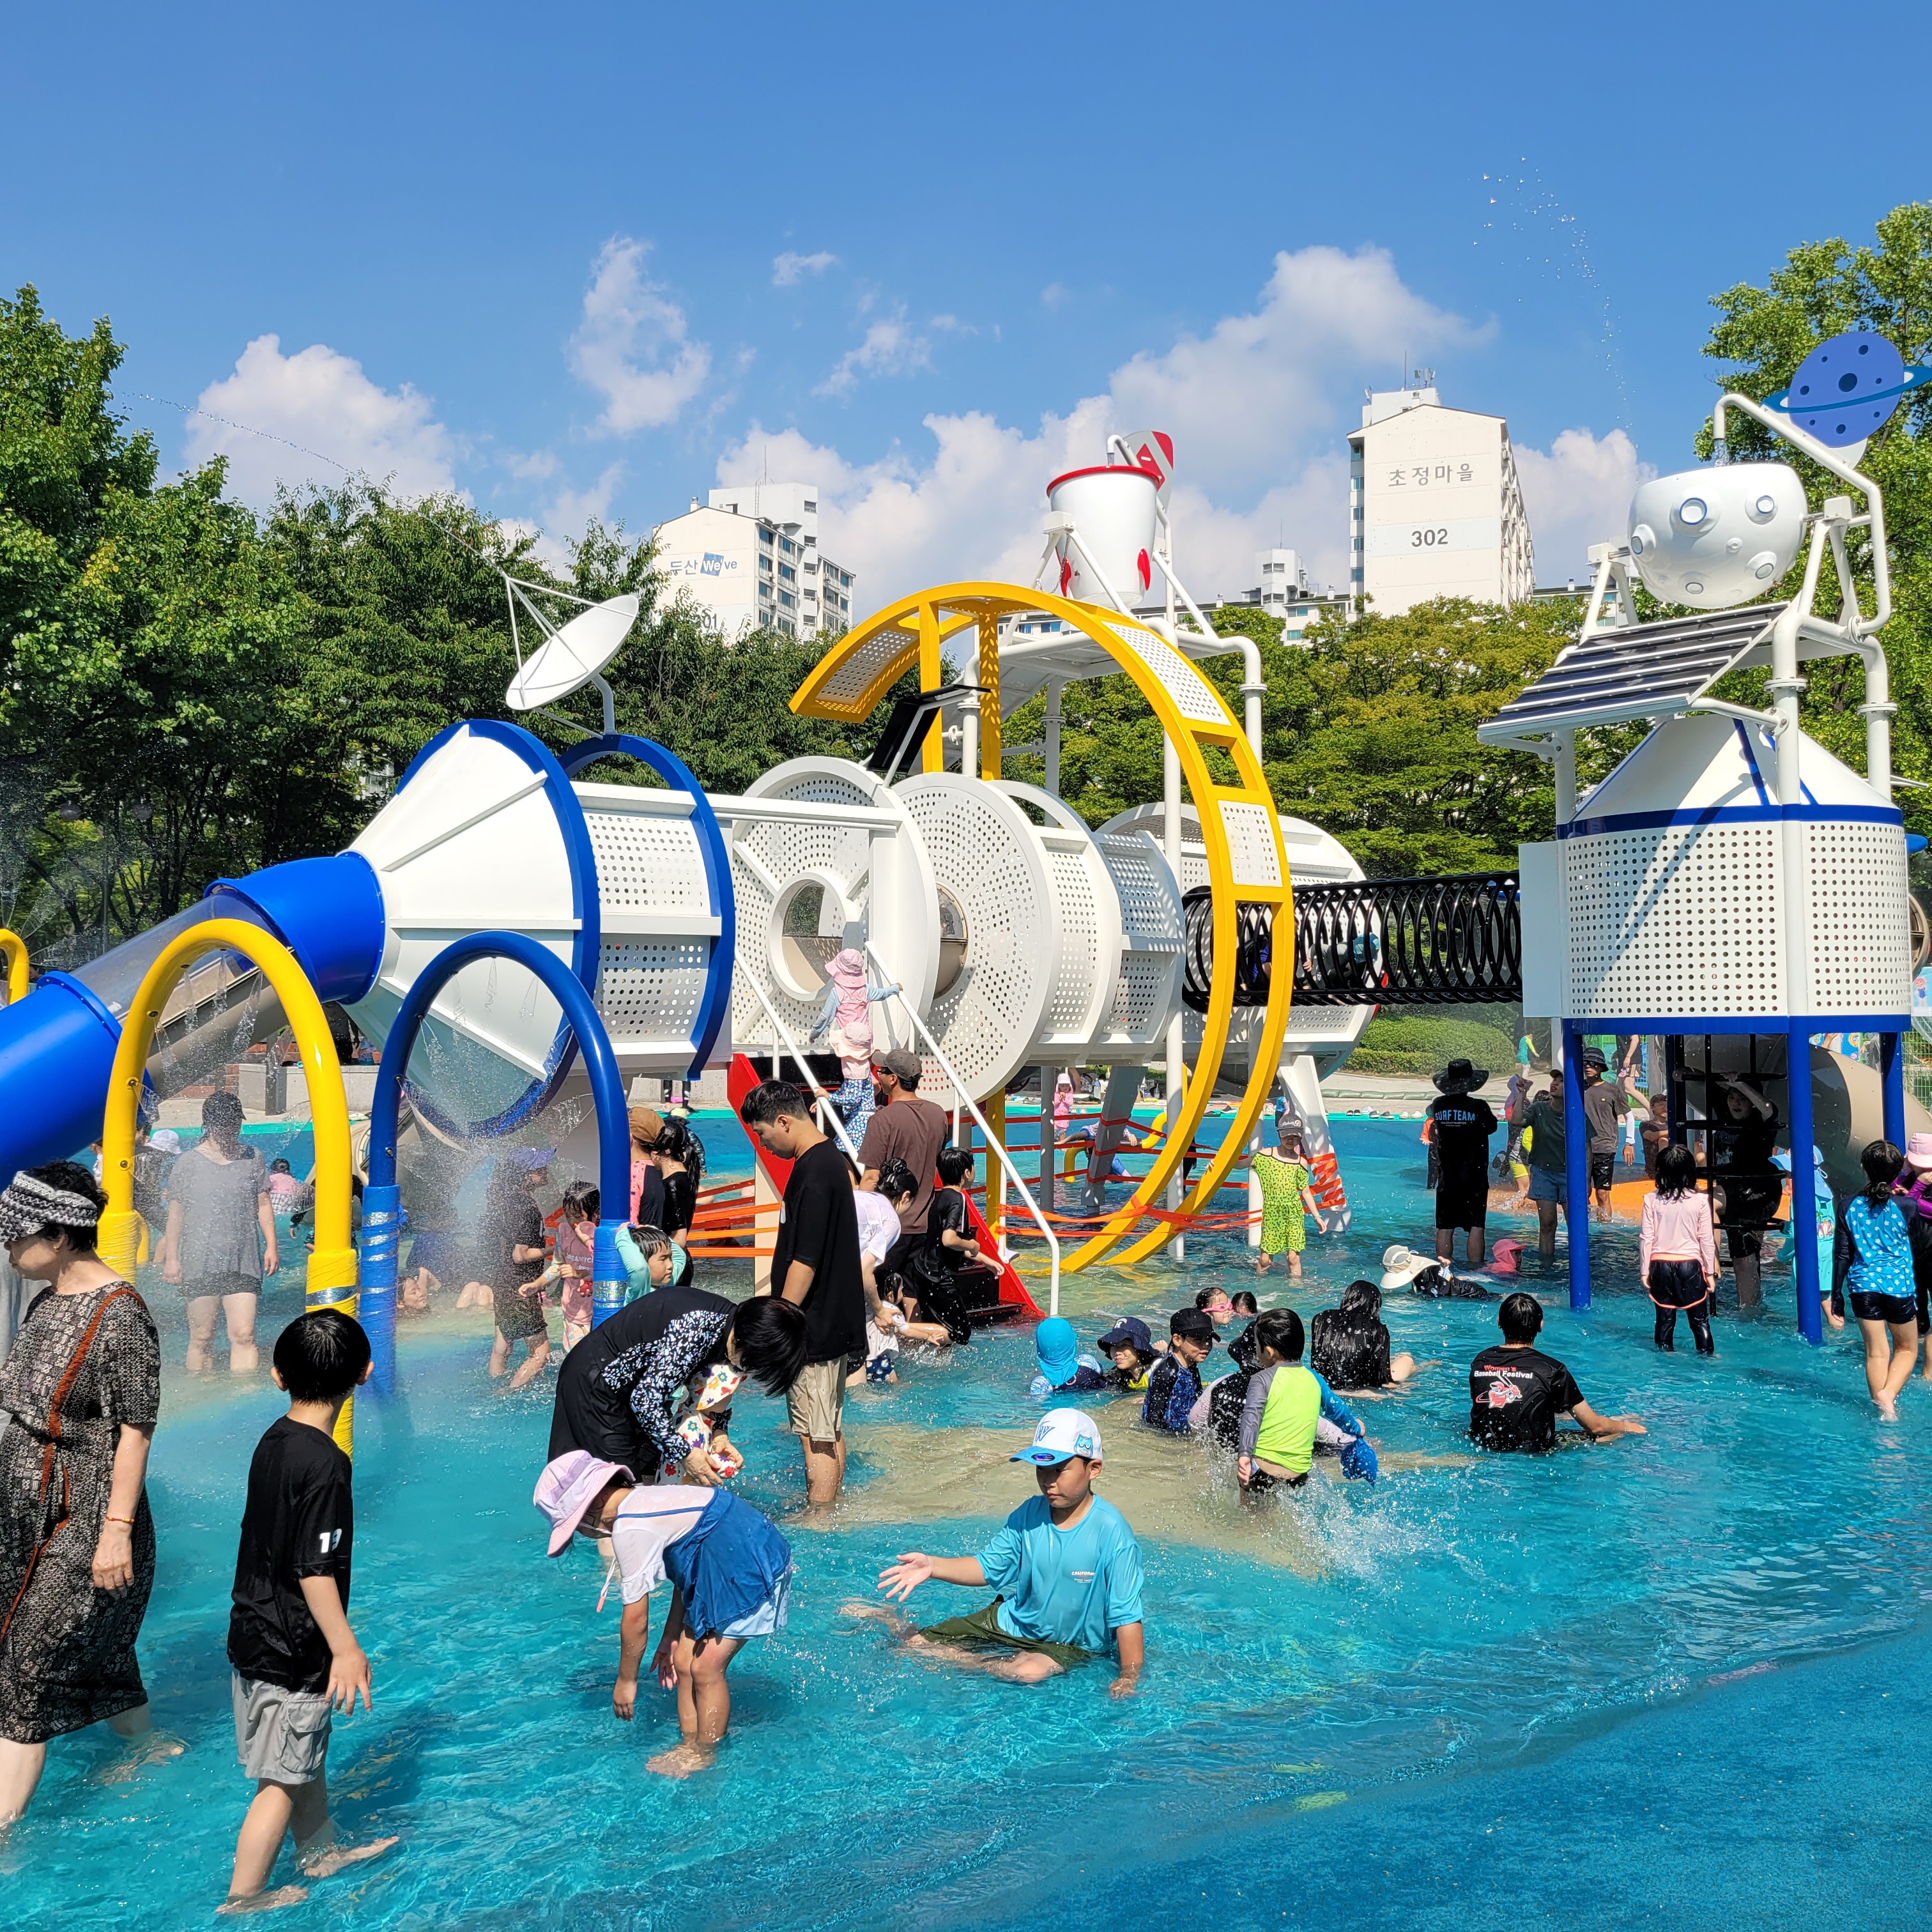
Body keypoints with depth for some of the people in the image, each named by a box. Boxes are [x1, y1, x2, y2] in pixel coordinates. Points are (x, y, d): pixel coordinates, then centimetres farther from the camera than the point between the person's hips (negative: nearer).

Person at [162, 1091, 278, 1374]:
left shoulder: (253, 1159, 9)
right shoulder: (189, 1163, 3)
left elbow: (263, 1204, 14)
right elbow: (175, 1213, 6)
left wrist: (271, 1246, 7)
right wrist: (171, 1258, 3)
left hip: (243, 1264, 1)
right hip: (199, 1265, -1)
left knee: (244, 1335, -7)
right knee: (201, 1338, 3)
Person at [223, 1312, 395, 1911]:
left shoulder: (273, 1440, 0)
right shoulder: (325, 1466, -27)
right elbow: (314, 1572, -25)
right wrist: (347, 1648, -16)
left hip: (253, 1632, 8)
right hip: (292, 1653, -8)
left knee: (309, 1755, 24)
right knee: (283, 1779, 7)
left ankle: (321, 1851, 41)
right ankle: (243, 1898, 20)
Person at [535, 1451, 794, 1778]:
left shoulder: (630, 1529, -19)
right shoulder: (645, 1498, 9)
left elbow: (635, 1619, -13)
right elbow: (686, 1572, 18)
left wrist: (626, 1681, 0)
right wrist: (670, 1636, 21)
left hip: (752, 1571, -10)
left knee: (705, 1668, -2)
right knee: (683, 1662, 11)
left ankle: (705, 1757, 16)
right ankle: (690, 1746, 24)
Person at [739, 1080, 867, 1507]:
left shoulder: (813, 1172, -20)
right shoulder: (830, 1159, 11)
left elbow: (805, 1262, -23)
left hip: (814, 1329, -10)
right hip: (835, 1321, 10)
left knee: (817, 1437, -1)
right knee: (830, 1430, 18)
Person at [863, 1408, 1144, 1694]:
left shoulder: (1111, 1534, -24)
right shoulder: (1029, 1515, -8)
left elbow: (1126, 1615, -20)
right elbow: (989, 1568, 0)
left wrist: (1128, 1678, -22)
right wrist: (931, 1565, -15)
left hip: (1068, 1646, -4)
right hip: (1009, 1621, 4)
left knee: (1031, 1671, -36)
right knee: (916, 1644, -5)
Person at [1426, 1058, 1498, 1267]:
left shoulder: (1438, 1105, -2)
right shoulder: (1478, 1105, -12)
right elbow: (1492, 1127, 7)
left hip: (1448, 1177, 3)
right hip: (1475, 1177, -3)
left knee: (1445, 1227, 6)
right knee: (1476, 1226, 2)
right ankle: (1475, 1268, 0)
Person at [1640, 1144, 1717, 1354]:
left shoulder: (1652, 1201, -6)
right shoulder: (1701, 1201, -7)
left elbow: (1646, 1239, -3)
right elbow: (1707, 1239, -3)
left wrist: (1644, 1271, 4)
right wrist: (1710, 1273, 5)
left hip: (1660, 1265, 1)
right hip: (1690, 1265, -1)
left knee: (1665, 1318, 10)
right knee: (1699, 1319, 8)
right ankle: (1707, 1354, 11)